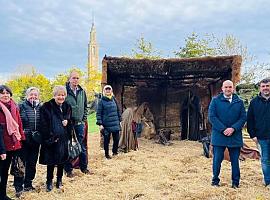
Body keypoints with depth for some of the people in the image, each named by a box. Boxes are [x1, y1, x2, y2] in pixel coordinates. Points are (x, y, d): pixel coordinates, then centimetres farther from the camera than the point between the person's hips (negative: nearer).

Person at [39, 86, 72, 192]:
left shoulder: (67, 107, 9)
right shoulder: (47, 107, -8)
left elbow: (70, 122, 18)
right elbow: (43, 124, -11)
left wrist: (67, 122, -5)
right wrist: (50, 137, -15)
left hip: (63, 139, 4)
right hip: (51, 139, -4)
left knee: (62, 160, 13)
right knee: (51, 161, 5)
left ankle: (59, 180, 29)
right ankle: (49, 181, 22)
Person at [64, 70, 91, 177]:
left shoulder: (82, 92, 7)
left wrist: (84, 118, 8)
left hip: (80, 123, 4)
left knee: (82, 146, 11)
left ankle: (84, 167, 24)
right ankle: (68, 169, 17)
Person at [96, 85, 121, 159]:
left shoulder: (114, 100, 9)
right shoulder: (102, 101, -5)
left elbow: (118, 111, 16)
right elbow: (98, 113, -6)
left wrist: (119, 120, 14)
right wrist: (100, 124, -12)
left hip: (115, 124, 4)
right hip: (106, 124, -4)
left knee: (116, 139, 8)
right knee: (106, 140, 5)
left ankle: (115, 151, 32)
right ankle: (107, 154, 22)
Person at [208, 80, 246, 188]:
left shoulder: (239, 102, 8)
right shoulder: (215, 101, 1)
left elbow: (243, 117, 3)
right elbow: (212, 117, -5)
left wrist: (233, 128, -13)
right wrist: (223, 129, -14)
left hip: (235, 136, 2)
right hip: (219, 136, -2)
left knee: (235, 160, 9)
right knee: (217, 159, 5)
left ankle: (235, 182, 21)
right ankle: (215, 180, 19)